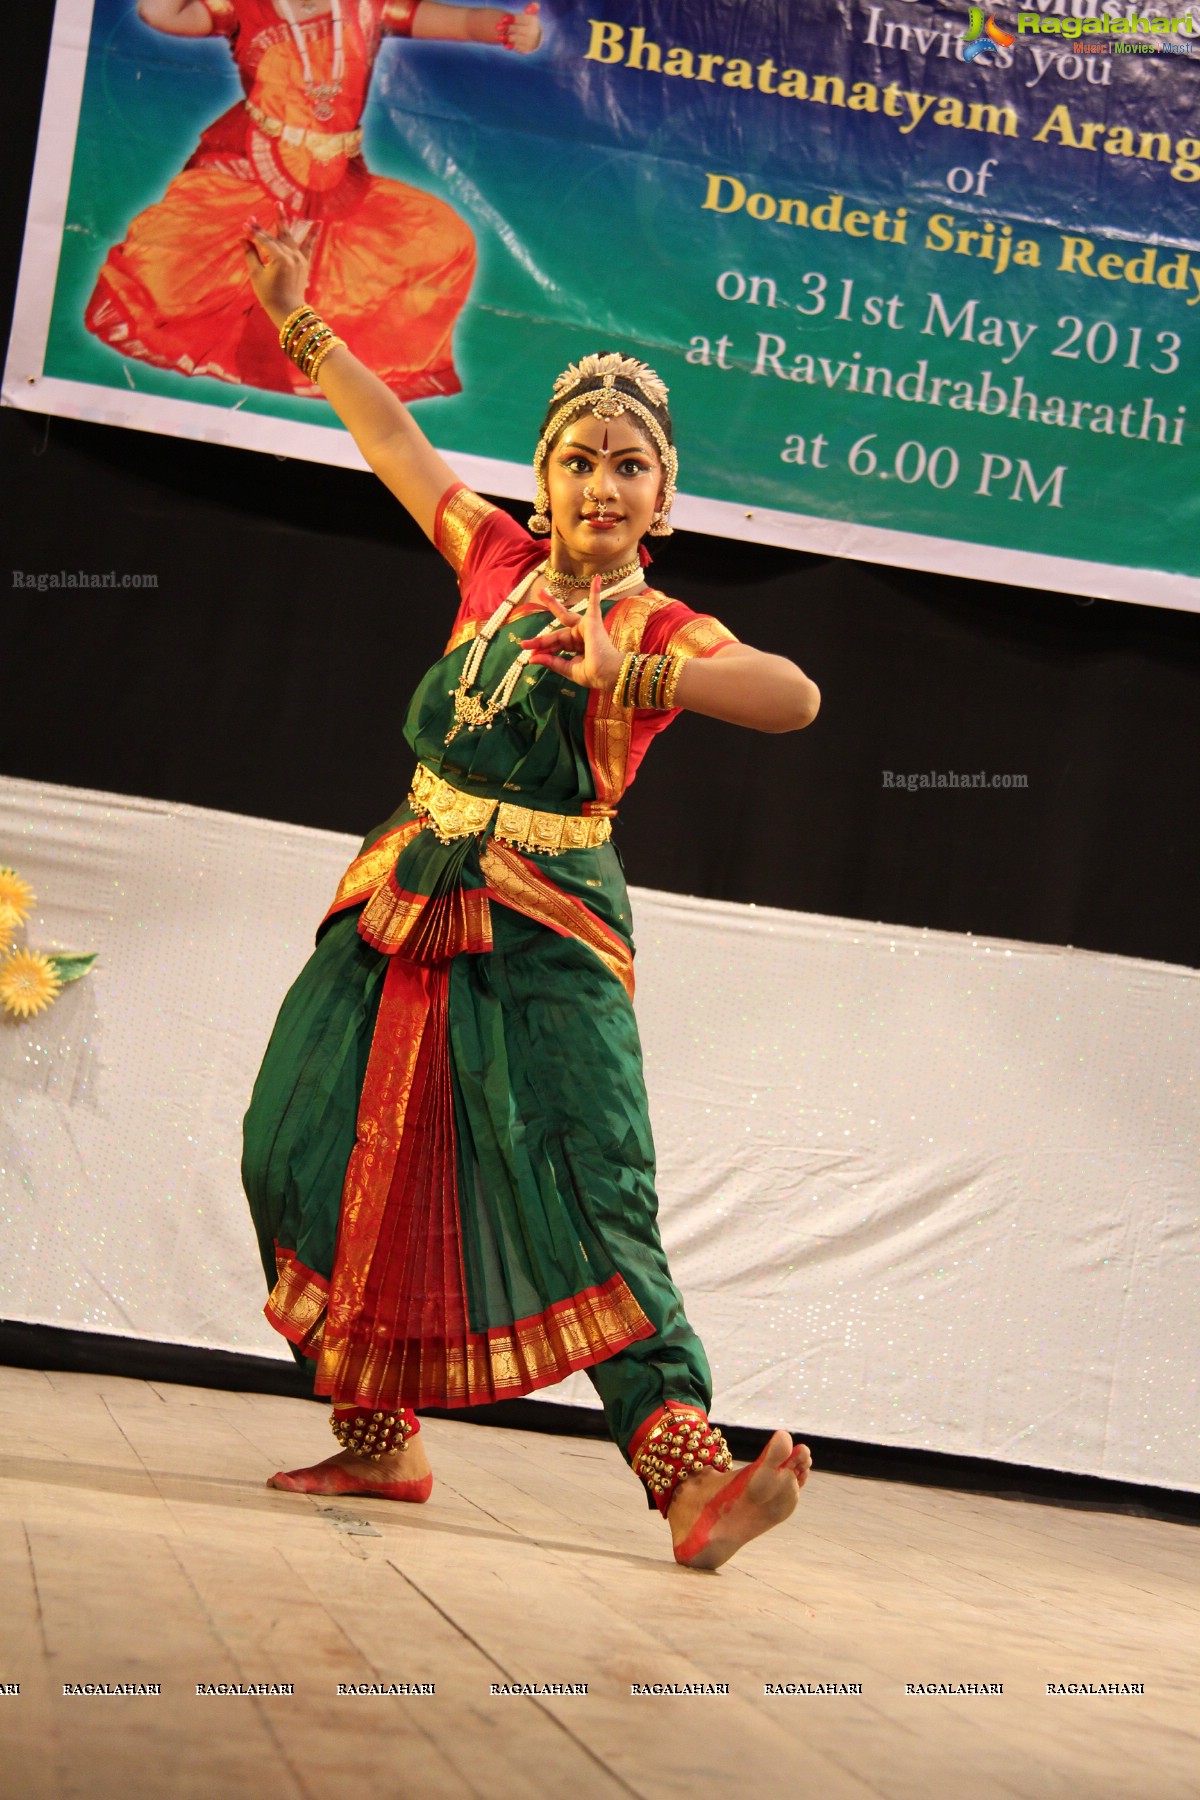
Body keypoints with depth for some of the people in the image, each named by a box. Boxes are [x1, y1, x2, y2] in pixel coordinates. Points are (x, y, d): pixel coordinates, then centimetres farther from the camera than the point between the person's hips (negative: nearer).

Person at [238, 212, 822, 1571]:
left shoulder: (666, 631, -2)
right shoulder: (501, 563, 10)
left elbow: (795, 698, -21)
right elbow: (392, 438, 23)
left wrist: (628, 672, -28)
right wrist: (297, 320, 29)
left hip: (544, 942, -5)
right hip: (406, 902, 5)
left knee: (588, 1201, -17)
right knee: (305, 1160, 3)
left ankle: (689, 1472, -22)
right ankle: (377, 1441, 16)